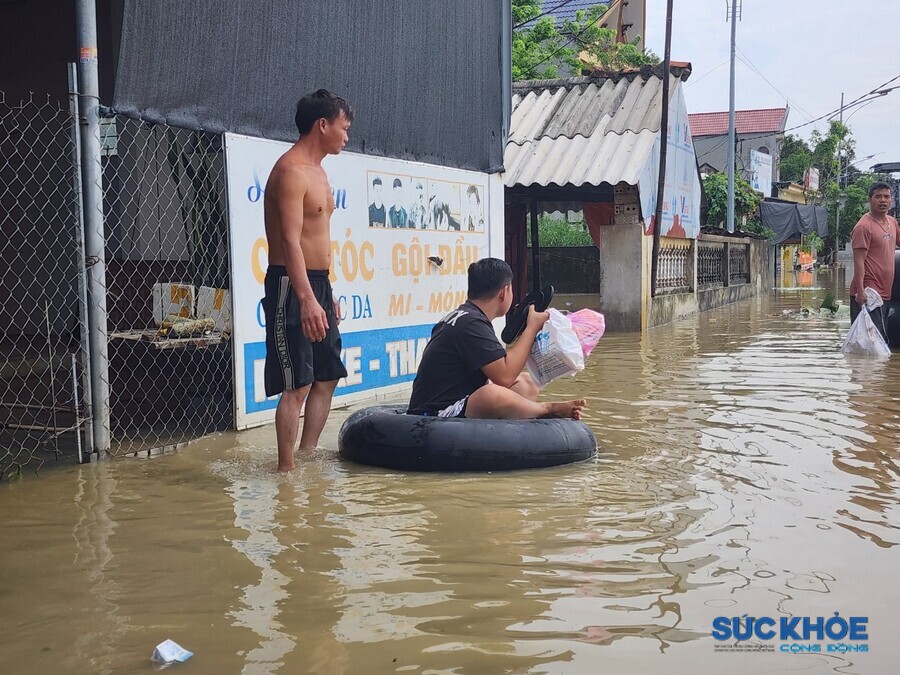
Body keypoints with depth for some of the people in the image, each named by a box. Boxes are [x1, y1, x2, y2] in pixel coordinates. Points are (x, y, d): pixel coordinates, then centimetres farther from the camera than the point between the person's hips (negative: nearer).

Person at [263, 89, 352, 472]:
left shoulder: (317, 171, 18)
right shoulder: (291, 171, -13)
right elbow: (290, 241, -23)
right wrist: (306, 299, -31)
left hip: (317, 284, 10)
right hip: (291, 286, -10)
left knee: (327, 377, 14)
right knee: (297, 386, -8)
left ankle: (307, 456, 23)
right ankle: (287, 469, -1)